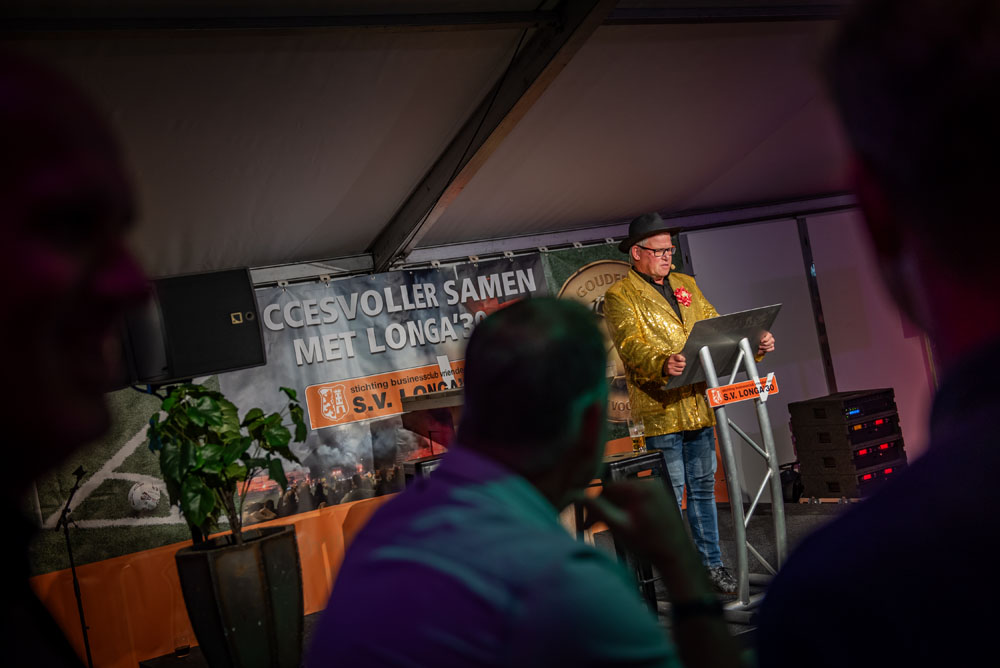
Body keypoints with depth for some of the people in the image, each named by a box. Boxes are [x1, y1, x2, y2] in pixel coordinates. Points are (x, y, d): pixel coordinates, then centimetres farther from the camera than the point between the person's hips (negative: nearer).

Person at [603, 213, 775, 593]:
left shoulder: (686, 285, 18)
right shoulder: (619, 296, -4)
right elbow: (631, 346, -18)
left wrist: (753, 344, -1)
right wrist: (662, 364, -38)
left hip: (699, 405, 6)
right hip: (660, 409, -6)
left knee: (703, 487, 13)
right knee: (670, 494, -1)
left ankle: (711, 563, 23)